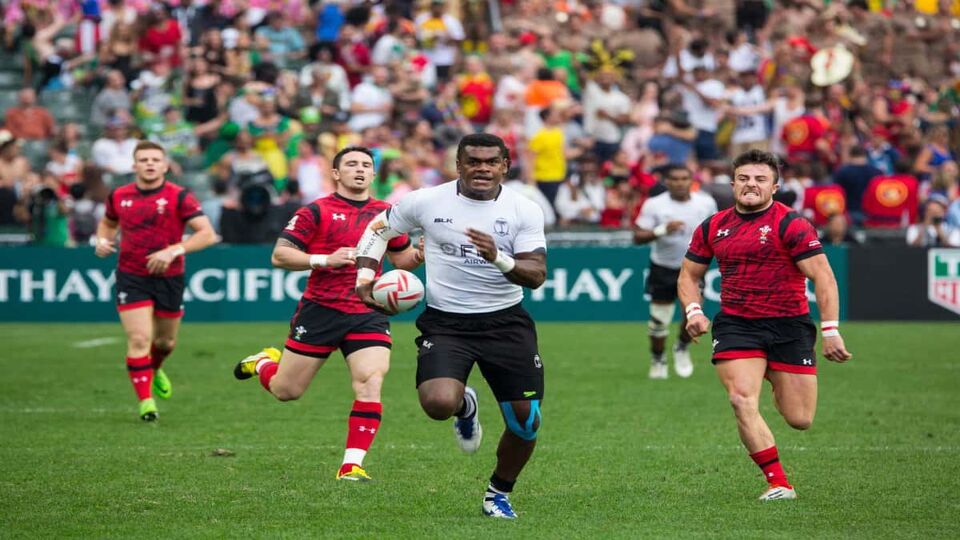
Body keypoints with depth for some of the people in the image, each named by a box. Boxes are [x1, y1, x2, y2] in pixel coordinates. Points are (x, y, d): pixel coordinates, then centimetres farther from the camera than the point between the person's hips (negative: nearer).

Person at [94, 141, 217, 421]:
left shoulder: (178, 197, -10)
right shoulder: (119, 196, 1)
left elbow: (207, 234, -16)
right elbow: (108, 222, 23)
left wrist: (174, 250, -27)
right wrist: (103, 240, 0)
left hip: (169, 277, 0)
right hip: (131, 279, 0)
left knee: (165, 341, 15)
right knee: (139, 339, -13)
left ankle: (154, 370, 49)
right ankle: (145, 400, -5)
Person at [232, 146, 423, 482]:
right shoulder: (316, 212, -4)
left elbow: (403, 259, 22)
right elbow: (279, 255, -8)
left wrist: (420, 254, -1)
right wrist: (325, 260, -21)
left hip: (368, 315, 3)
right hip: (320, 312, -3)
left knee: (370, 386, -17)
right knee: (285, 391, 7)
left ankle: (352, 465, -11)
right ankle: (263, 363, 42)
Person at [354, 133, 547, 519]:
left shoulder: (524, 211, -5)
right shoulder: (426, 201, -4)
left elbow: (537, 275, -12)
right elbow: (378, 231, 13)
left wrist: (498, 258, -30)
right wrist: (364, 278, 2)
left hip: (506, 322, 1)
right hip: (444, 323, -1)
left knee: (525, 419, -3)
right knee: (439, 403, -27)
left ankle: (499, 493, 26)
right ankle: (465, 407, 14)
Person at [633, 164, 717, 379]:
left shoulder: (706, 202, -2)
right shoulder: (654, 205, -9)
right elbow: (638, 237, -12)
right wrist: (662, 230, -27)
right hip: (663, 268, -1)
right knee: (659, 319, 1)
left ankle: (682, 348, 9)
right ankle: (657, 361, 24)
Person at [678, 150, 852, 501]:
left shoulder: (790, 224, -7)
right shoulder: (713, 228, 8)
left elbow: (823, 276, -10)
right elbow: (689, 275, 20)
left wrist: (830, 330, -18)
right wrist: (693, 310, 0)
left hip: (789, 326, -3)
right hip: (735, 325, 3)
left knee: (800, 420, 0)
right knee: (742, 401, -20)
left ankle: (779, 385, 38)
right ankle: (778, 483, -12)